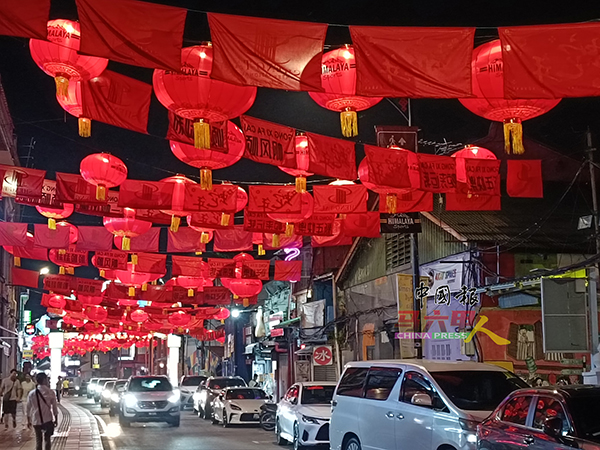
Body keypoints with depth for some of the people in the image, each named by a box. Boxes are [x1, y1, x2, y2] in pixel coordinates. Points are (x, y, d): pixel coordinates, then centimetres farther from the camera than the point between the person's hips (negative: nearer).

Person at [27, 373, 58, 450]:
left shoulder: (32, 393, -2)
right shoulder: (50, 392, -7)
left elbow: (28, 409, 3)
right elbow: (54, 407, -3)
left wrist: (28, 421, 14)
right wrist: (56, 419, 8)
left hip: (36, 420, 1)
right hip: (47, 420, -1)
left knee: (38, 440, 11)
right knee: (47, 439, 12)